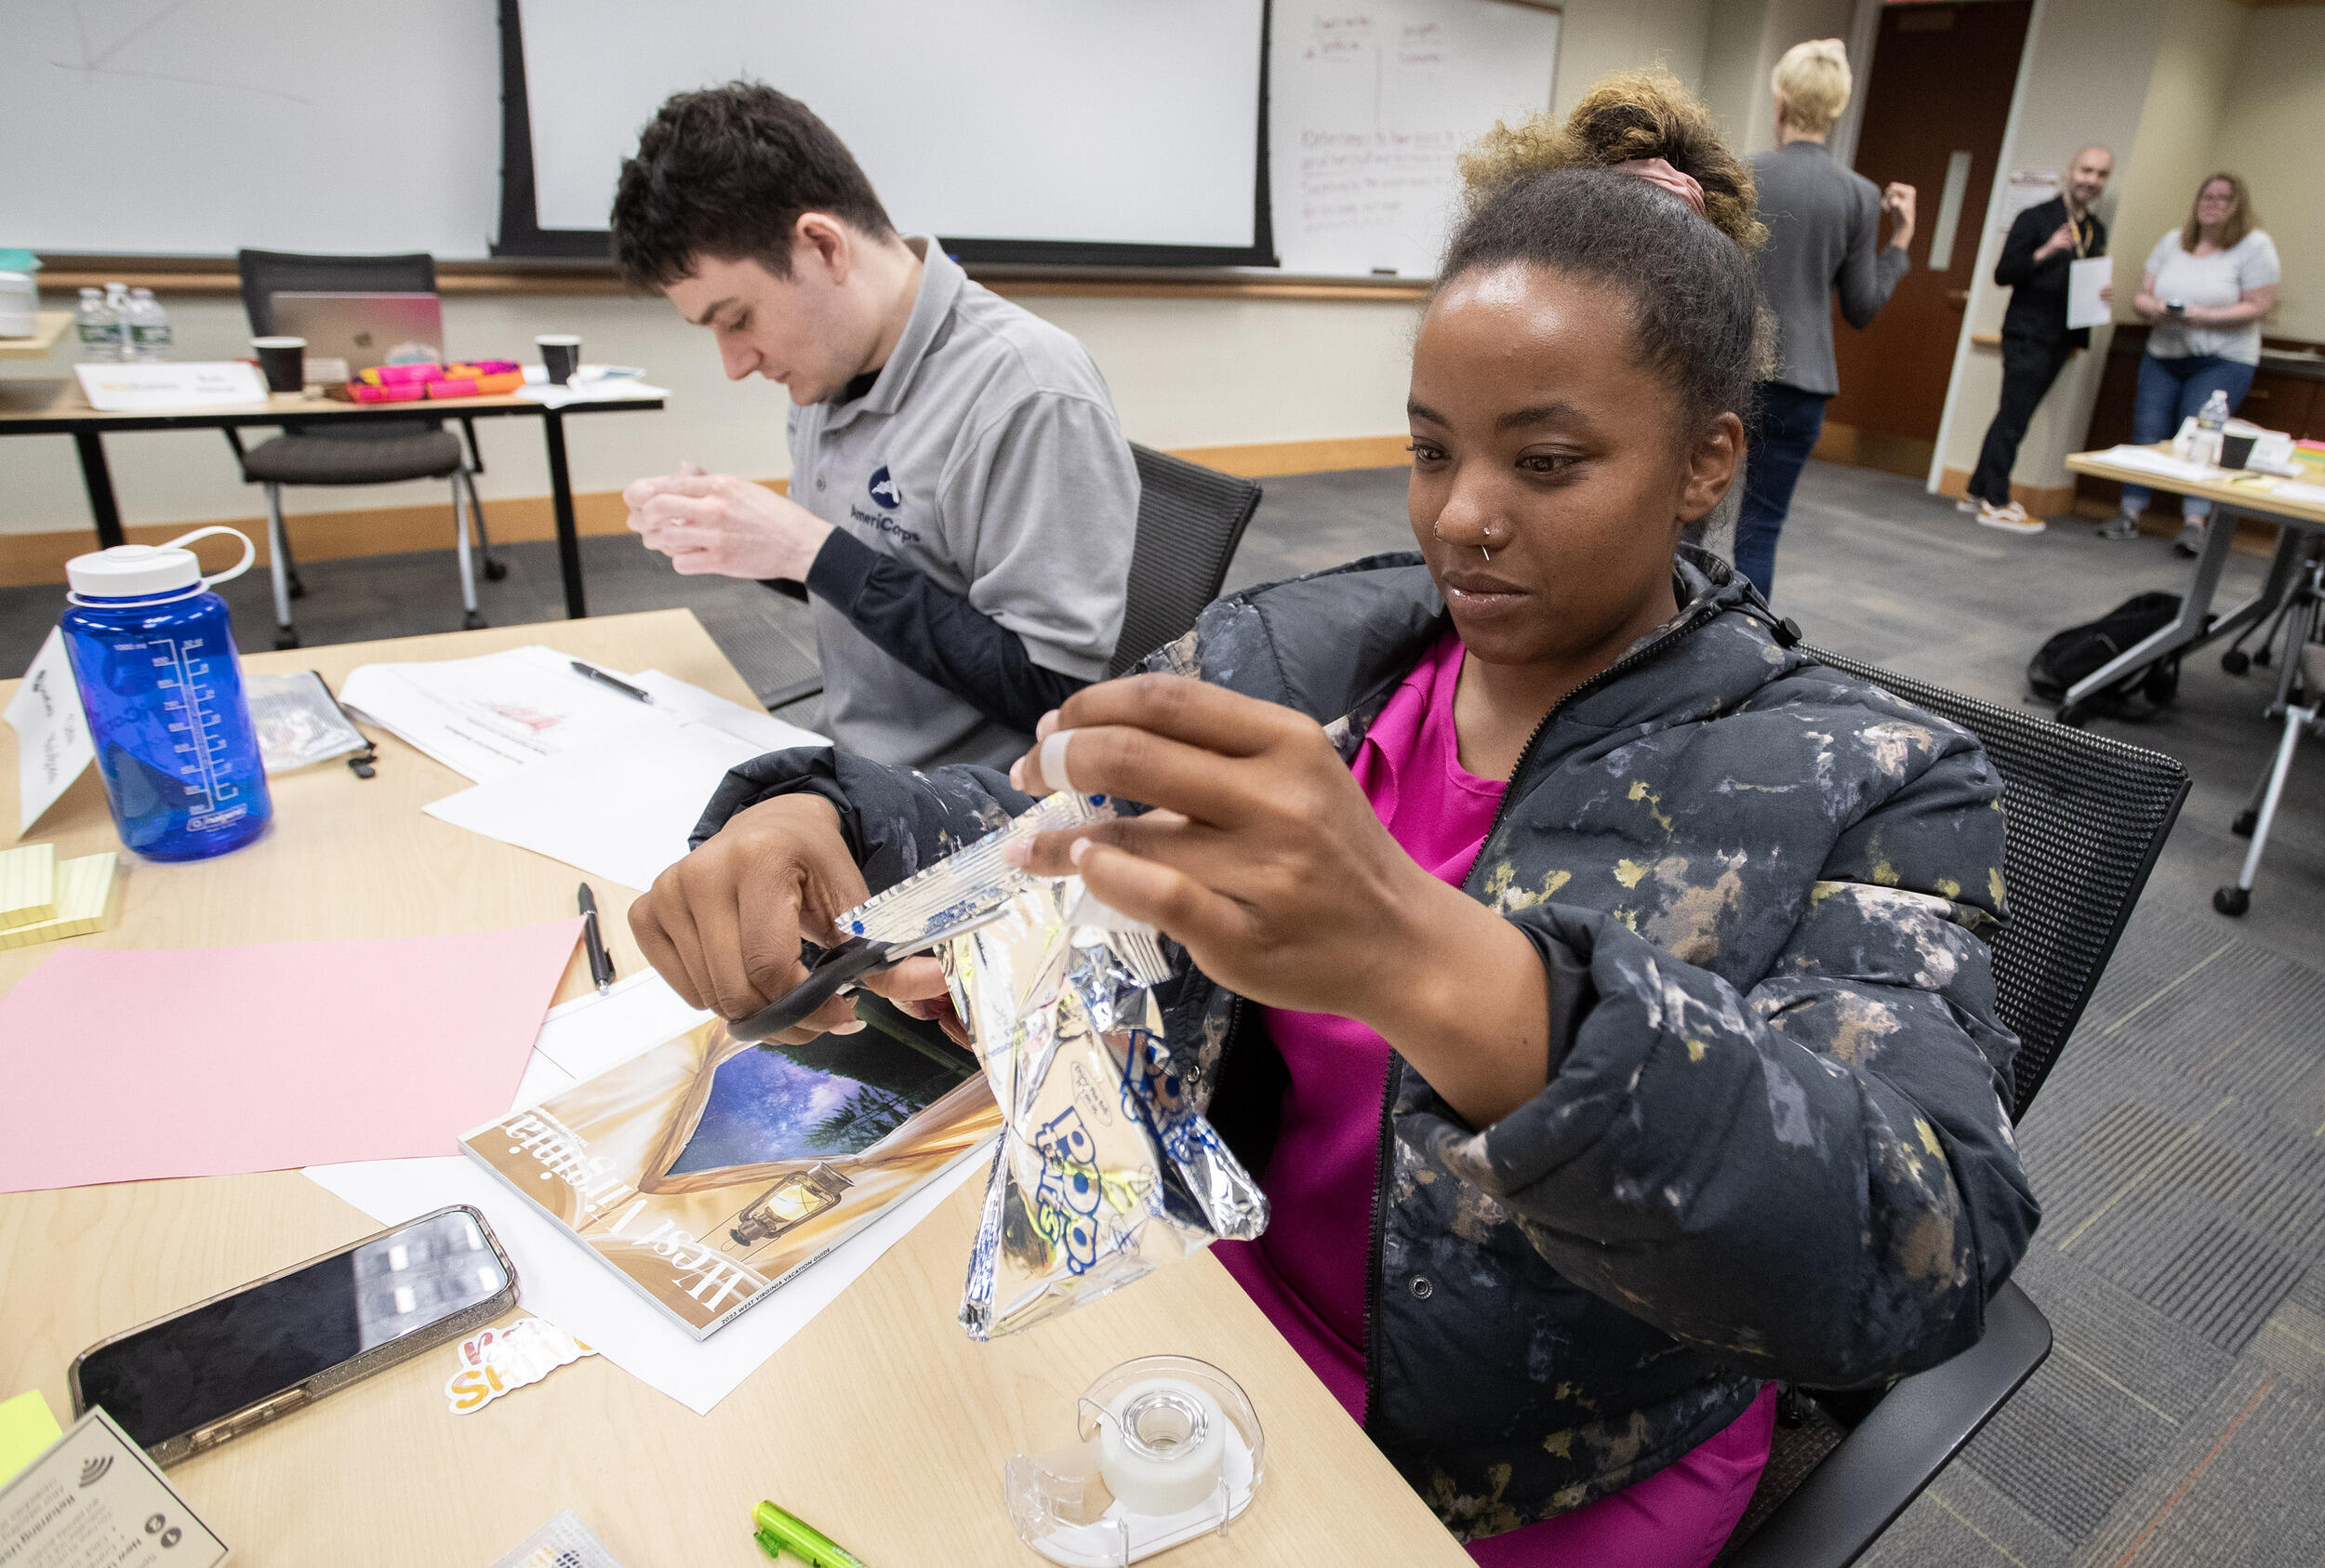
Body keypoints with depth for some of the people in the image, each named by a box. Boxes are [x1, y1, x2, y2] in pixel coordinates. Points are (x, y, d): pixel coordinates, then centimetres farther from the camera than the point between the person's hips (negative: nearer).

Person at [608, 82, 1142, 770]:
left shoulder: (1031, 394, -21)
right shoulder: (834, 356, 4)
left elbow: (1058, 693, -23)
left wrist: (812, 550, -22)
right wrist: (716, 527, -3)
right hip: (852, 771, 7)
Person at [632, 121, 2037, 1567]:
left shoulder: (1866, 792, -16)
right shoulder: (1312, 653, -6)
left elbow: (1925, 1261, -30)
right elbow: (1014, 830, -2)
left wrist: (1432, 969, -46)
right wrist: (810, 817, -25)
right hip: (1214, 1275, 4)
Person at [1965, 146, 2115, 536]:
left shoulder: (2096, 231, 16)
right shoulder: (2035, 219, -5)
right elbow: (2003, 274, -11)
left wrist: (2105, 293, 3)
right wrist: (2044, 253, -25)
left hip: (2060, 339, 7)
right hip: (2028, 334, -7)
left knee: (2011, 416, 10)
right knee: (2013, 419, -7)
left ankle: (1979, 492, 16)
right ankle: (1995, 503, -2)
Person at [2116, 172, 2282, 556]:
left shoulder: (2255, 246, -4)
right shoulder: (2173, 242, 8)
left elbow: (2258, 307, -9)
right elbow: (2141, 295, 7)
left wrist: (2205, 317, -22)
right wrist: (2151, 306, -16)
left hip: (2222, 361, -4)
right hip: (2164, 353, 4)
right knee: (2146, 433, -1)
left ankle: (2194, 522, -16)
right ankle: (2130, 515, 5)